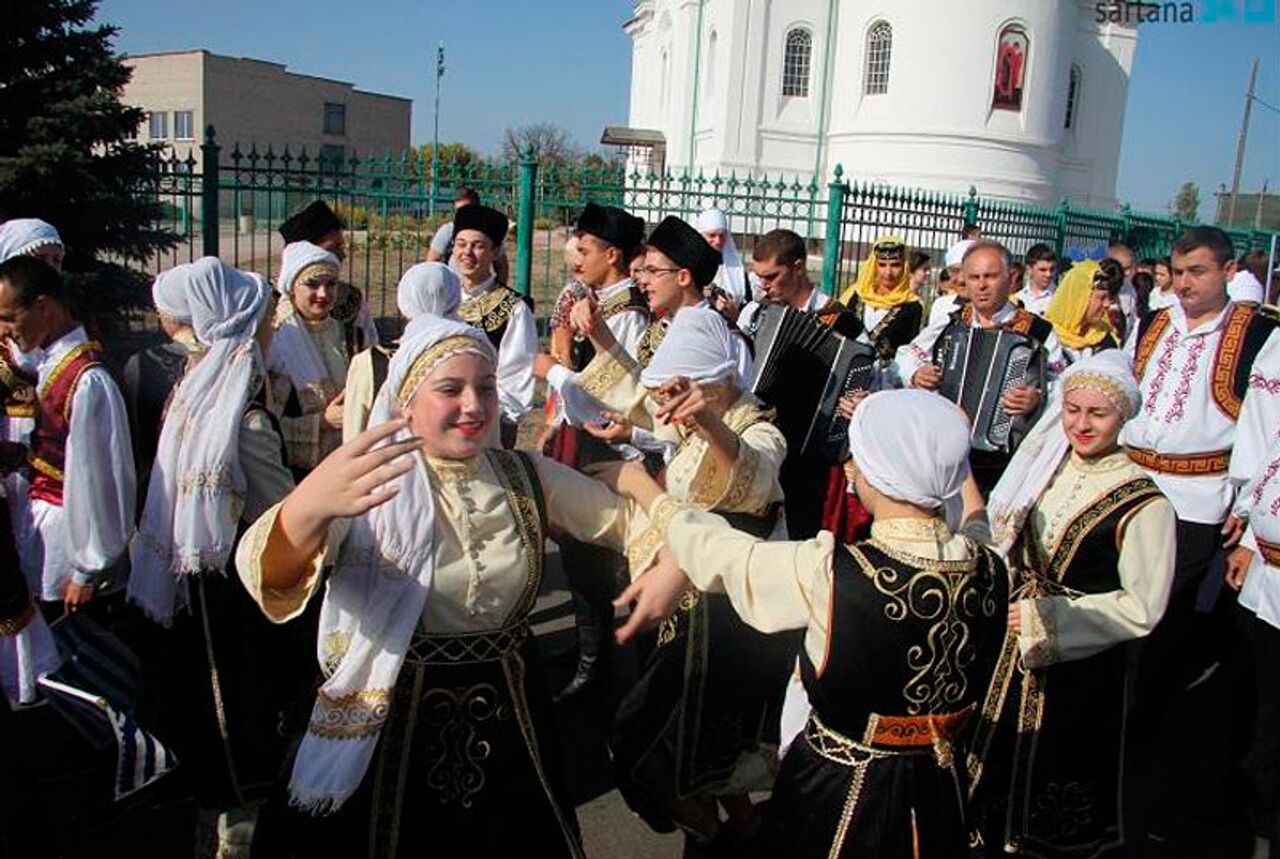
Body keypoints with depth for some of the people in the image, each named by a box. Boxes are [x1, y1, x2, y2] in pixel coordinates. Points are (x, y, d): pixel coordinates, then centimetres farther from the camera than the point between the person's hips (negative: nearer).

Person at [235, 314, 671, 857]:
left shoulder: (529, 479, -2)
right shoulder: (366, 485, -14)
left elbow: (633, 520, 1)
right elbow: (267, 575, -30)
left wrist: (671, 565, -23)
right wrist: (306, 508, -53)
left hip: (507, 732, 3)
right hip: (388, 742, -3)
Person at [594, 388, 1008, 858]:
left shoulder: (828, 575, -30)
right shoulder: (991, 571, -17)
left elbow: (716, 551, -13)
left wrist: (637, 482, 1)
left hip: (838, 794, -5)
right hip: (937, 792, 5)